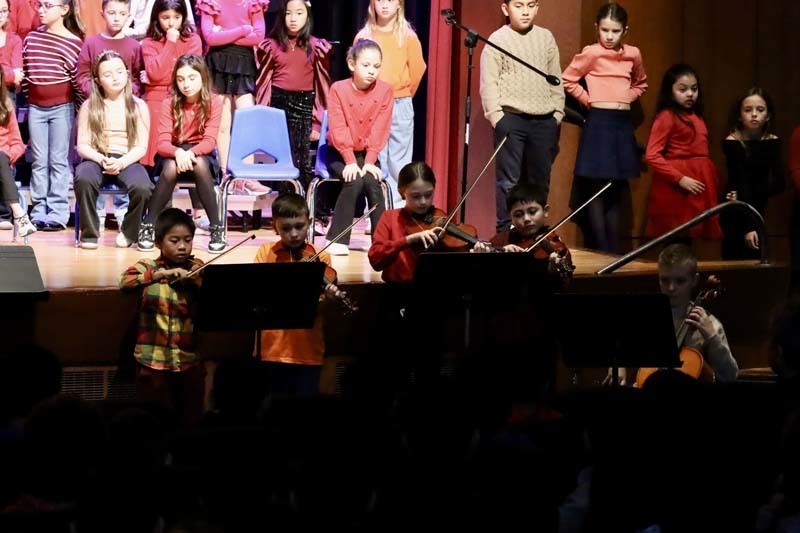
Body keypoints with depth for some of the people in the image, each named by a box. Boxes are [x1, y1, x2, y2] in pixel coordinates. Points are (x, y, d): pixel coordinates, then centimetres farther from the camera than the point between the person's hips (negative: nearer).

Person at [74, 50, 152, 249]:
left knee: (142, 188, -33)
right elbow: (82, 145, 3)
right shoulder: (89, 107, 8)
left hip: (127, 160, 0)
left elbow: (141, 147, 1)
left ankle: (129, 232, -5)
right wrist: (101, 159, -17)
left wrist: (121, 162, -17)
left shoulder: (138, 107, 7)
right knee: (83, 179, -37)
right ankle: (89, 233, -18)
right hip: (96, 158, 0)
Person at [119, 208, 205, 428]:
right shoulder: (146, 268, 2)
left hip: (190, 362, 2)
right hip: (154, 362, -2)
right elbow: (125, 282, -18)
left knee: (192, 422, 7)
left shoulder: (198, 270, 6)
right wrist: (161, 274, -29)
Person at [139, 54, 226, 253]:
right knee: (171, 167, -35)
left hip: (201, 154, -1)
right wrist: (178, 152, -35)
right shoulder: (169, 104, -7)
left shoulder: (213, 102, -9)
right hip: (173, 154, 1)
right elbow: (162, 143, -13)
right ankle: (147, 227, -25)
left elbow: (209, 141, -14)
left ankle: (216, 229, -32)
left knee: (200, 164, -36)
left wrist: (190, 152, -34)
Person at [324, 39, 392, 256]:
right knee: (354, 181, -29)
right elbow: (338, 129, -17)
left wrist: (369, 161, -19)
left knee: (372, 181, -27)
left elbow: (380, 130, -10)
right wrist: (350, 161, -25)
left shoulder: (384, 90, -6)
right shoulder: (338, 89, -12)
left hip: (367, 154, 2)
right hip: (340, 154, -2)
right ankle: (337, 239, -21)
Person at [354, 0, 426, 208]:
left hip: (400, 106, -1)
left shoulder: (407, 37, 0)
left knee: (399, 160, 1)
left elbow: (417, 69, 6)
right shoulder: (363, 37, 4)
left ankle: (400, 206, 5)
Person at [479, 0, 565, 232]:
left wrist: (557, 114, 9)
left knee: (540, 179, 9)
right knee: (509, 180, -4)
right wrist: (497, 117, -12)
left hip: (544, 120, 4)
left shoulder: (546, 38, 10)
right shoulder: (497, 40, -2)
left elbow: (555, 78, 15)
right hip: (511, 119, -4)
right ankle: (505, 230, 1)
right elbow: (489, 83, -5)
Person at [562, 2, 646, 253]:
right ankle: (601, 252, -4)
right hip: (599, 122, -5)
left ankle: (614, 251, 13)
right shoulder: (591, 53, -8)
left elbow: (641, 83, 24)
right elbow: (567, 80, -4)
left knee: (616, 191, 9)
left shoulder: (633, 54, 7)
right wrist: (589, 100, -2)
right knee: (597, 189, -5)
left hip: (623, 124, 5)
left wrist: (627, 97, 8)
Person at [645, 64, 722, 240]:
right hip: (676, 187, -7)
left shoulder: (697, 117, 14)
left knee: (701, 235, 6)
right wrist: (680, 179, -18)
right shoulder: (666, 117, -7)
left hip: (700, 185, 7)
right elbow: (652, 156, -14)